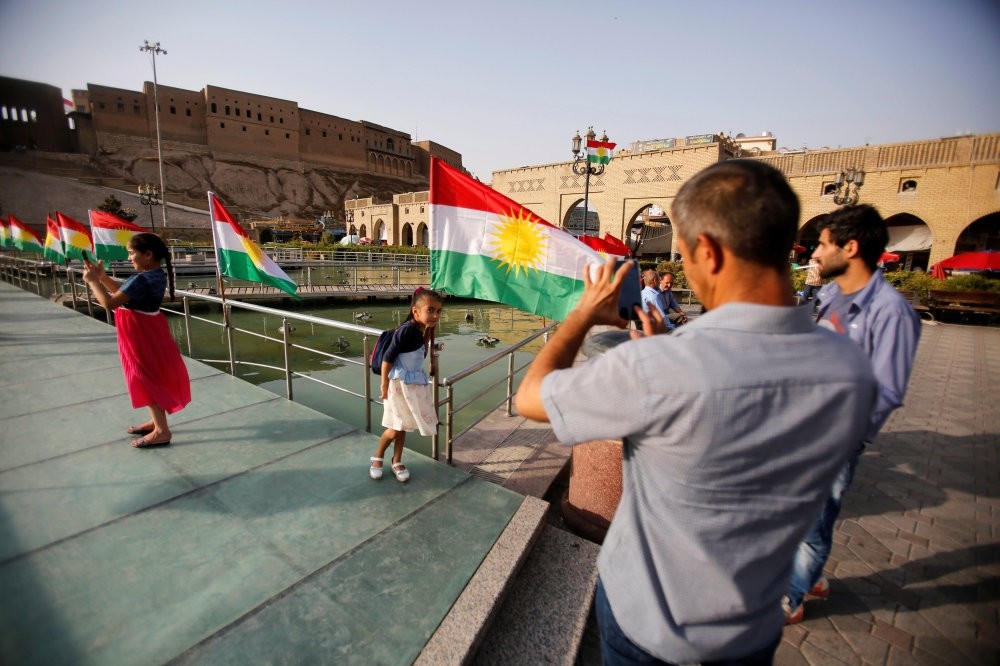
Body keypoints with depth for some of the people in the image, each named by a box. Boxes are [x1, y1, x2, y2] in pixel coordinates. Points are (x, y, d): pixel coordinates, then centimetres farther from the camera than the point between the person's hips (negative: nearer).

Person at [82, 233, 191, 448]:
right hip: (147, 331, 9)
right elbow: (123, 293, 14)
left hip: (141, 335, -9)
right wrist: (102, 276, 5)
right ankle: (156, 420, 32)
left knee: (146, 380, 0)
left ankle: (162, 431, 9)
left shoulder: (141, 279, -25)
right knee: (151, 378, 19)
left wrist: (92, 280, -13)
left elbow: (109, 303, -25)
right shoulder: (157, 274, 5)